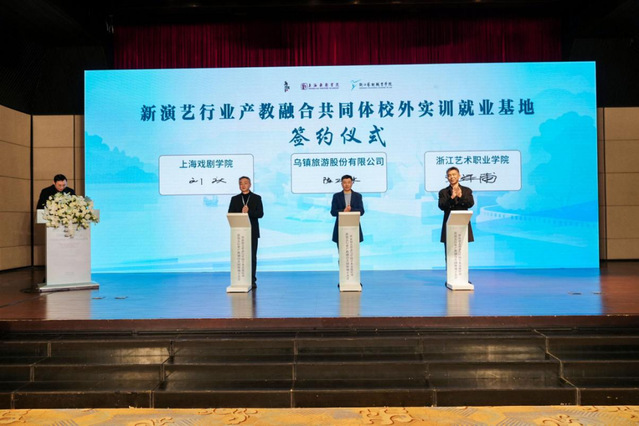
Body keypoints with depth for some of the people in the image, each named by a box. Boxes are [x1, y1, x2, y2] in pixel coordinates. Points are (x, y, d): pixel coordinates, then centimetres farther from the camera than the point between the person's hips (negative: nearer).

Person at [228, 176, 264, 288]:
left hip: (252, 231, -1)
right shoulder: (234, 199, 12)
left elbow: (260, 214, -3)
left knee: (252, 256, -1)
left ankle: (252, 280, 4)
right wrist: (241, 213, -15)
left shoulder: (257, 198, 7)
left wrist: (248, 211, -18)